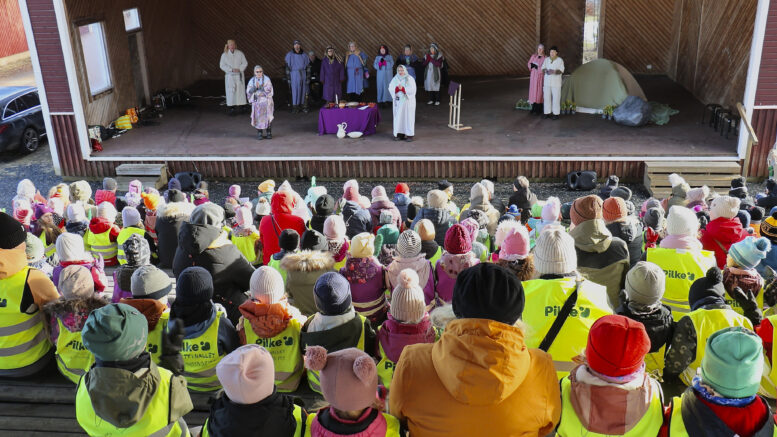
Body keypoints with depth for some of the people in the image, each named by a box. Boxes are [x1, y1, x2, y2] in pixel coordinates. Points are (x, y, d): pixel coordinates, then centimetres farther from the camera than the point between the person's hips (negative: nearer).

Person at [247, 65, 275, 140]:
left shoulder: (267, 79, 1)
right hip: (256, 101, 2)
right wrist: (255, 87, -15)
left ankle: (269, 132, -4)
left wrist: (260, 87, -19)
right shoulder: (252, 81, 10)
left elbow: (269, 91, -9)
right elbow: (249, 91, 3)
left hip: (266, 101, -2)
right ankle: (259, 133, -3)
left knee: (268, 116, -17)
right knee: (258, 117, -14)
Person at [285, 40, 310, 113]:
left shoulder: (304, 55, 8)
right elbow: (287, 67, -1)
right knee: (295, 91, -4)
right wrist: (288, 78, -6)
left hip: (303, 74, 3)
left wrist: (308, 77, 6)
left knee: (304, 91, 3)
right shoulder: (289, 55, 1)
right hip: (294, 74, -2)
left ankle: (304, 106, 11)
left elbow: (308, 66, 12)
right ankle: (295, 107, 1)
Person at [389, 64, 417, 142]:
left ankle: (409, 134, 3)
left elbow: (412, 89, -12)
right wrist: (397, 88, -19)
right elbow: (390, 88, 0)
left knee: (408, 117, -1)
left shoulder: (410, 79, -4)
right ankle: (399, 133, 8)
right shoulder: (395, 79, 7)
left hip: (408, 101, -3)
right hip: (398, 101, 3)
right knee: (398, 117, 2)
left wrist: (403, 88, -20)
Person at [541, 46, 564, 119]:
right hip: (547, 82, 3)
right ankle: (547, 113, 9)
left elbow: (561, 71, -11)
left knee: (556, 98, -3)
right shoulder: (546, 59, 8)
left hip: (556, 83, -3)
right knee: (547, 97, 2)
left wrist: (554, 72, -30)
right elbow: (543, 69, 4)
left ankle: (556, 114, 3)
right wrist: (546, 71, -20)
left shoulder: (560, 60, -3)